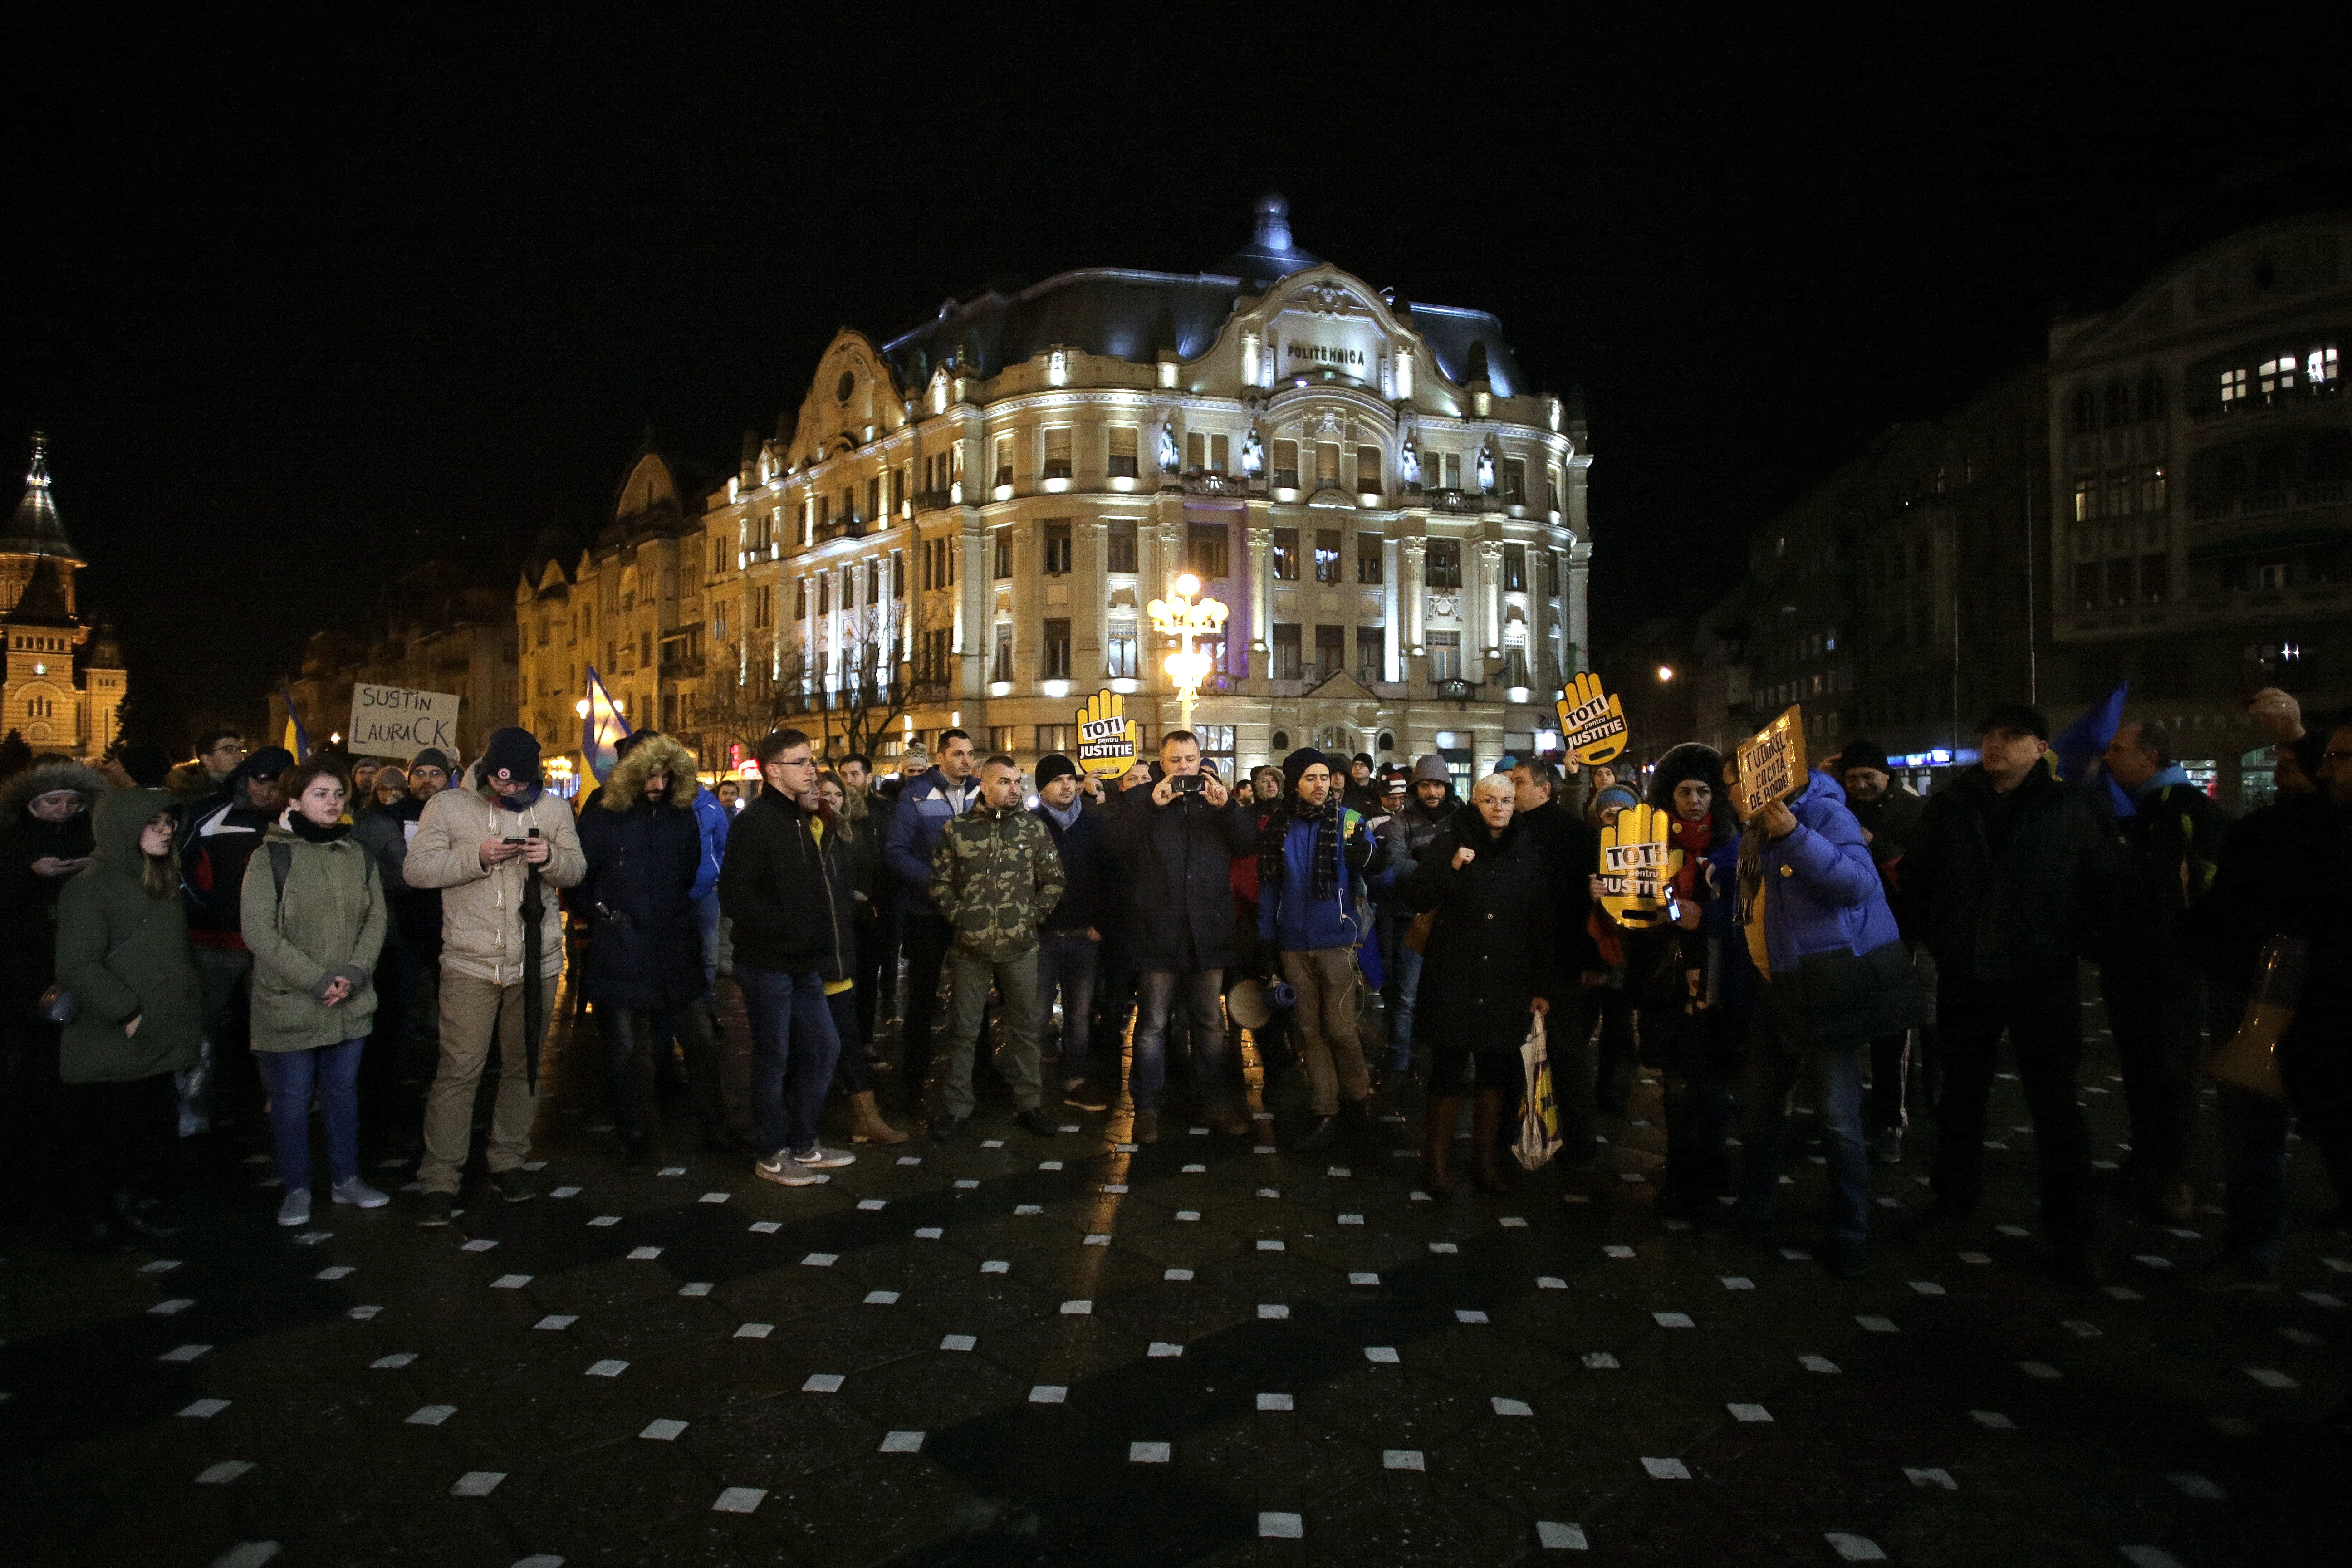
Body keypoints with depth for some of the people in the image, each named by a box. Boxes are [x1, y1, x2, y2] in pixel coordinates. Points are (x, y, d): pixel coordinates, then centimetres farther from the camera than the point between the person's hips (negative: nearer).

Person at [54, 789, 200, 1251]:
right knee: (102, 1144, 6)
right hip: (108, 1051, -7)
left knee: (150, 1140, 13)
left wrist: (190, 1008, 11)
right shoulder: (91, 887, -12)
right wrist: (128, 1013, -19)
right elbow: (77, 967, -20)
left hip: (158, 1046, 7)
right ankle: (94, 1225, 21)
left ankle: (126, 1211, 28)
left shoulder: (163, 885, 13)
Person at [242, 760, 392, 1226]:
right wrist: (316, 980, -18)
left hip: (351, 1003, 4)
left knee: (344, 1092, 14)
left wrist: (354, 973, -11)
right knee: (292, 1098, 7)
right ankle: (296, 1189, 21)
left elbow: (376, 920, 5)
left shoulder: (358, 855, 8)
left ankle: (346, 1179, 27)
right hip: (290, 1005, -4)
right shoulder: (270, 857, -7)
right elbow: (259, 931, -13)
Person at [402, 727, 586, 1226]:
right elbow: (415, 868, -8)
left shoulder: (552, 808, 5)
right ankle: (440, 1180, 6)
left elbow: (577, 868, 5)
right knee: (458, 1069, -4)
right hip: (471, 964, -3)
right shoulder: (448, 806, -2)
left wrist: (552, 858, -17)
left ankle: (509, 1161, 28)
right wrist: (476, 856, -21)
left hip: (537, 961, 3)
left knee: (524, 1065, 13)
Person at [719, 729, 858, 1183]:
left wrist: (829, 940, 6)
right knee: (773, 1060, 3)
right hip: (769, 961, -8)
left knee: (824, 1049, 13)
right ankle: (773, 1155, 17)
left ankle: (803, 1145, 27)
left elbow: (832, 885, 20)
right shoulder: (756, 821, -12)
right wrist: (787, 929, -19)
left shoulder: (812, 821, 14)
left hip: (806, 963, 8)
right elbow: (735, 894, -20)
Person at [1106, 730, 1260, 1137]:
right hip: (1158, 931, -2)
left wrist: (1227, 807, -18)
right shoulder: (1140, 799, 3)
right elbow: (1115, 845, -13)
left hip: (1209, 931, 3)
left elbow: (1249, 842, -2)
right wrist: (1152, 806, -22)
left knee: (1211, 1024, 12)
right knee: (1153, 1025, 5)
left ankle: (1216, 1102, 23)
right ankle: (1146, 1106, 16)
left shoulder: (1218, 797, 11)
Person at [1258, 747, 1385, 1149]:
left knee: (1340, 1028, -1)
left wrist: (1370, 856, -34)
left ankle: (1357, 1097, 24)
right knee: (1310, 1031, 9)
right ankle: (1324, 1114, 19)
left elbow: (1376, 868, -12)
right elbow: (1269, 886, 8)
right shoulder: (1277, 827, 2)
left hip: (1336, 942, -3)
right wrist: (1265, 938, 5)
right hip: (1294, 945, 3)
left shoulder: (1349, 820, -5)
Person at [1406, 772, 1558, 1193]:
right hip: (1453, 978, -2)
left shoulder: (1530, 855, 5)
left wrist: (1544, 988, 3)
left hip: (1507, 983, 2)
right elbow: (1417, 899, -6)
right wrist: (1451, 868, -21)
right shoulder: (1449, 844, 0)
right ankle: (1437, 1162, 12)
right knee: (1447, 1071, -1)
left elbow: (1543, 925, 6)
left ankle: (1485, 1160, 23)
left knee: (1496, 1073, 8)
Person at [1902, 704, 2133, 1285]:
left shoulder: (2073, 808, -4)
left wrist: (2070, 941, -4)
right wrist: (1936, 935, 6)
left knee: (2056, 1107, 4)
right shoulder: (1949, 806, 3)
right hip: (1965, 977, 3)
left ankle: (2070, 1233, 14)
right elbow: (1917, 878, 12)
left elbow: (2109, 883, -2)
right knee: (1960, 1096, 14)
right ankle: (1956, 1199, 30)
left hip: (2044, 980, -3)